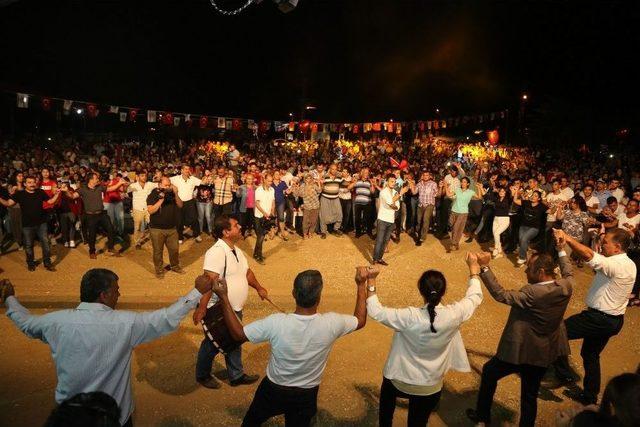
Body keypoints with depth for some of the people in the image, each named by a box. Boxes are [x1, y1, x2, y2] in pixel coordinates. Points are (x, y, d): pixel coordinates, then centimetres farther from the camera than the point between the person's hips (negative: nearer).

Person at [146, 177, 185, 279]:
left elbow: (180, 205, 1)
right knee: (158, 251, 7)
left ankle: (175, 266, 32)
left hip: (172, 228, 4)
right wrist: (161, 199, -25)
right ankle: (159, 270, 22)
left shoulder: (171, 194, 3)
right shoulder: (153, 195, -9)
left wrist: (176, 194, -13)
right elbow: (150, 210, -20)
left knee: (175, 249, 11)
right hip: (157, 229, -4)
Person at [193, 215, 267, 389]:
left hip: (235, 309, 8)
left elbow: (247, 271, 22)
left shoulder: (236, 250, 7)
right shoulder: (217, 252, -25)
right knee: (212, 345, 13)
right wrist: (201, 307, -38)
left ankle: (236, 375, 39)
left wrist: (259, 288, 30)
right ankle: (202, 375, 37)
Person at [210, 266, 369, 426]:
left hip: (274, 390, 0)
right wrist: (361, 284, -2)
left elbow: (238, 334, -18)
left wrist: (224, 297, -15)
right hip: (306, 395, 1)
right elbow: (360, 320, -8)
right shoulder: (331, 323, -29)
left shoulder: (276, 323, -33)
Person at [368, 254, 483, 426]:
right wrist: (474, 269, 11)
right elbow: (475, 296, -3)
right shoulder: (454, 315, -23)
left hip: (399, 381, -1)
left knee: (388, 393, 34)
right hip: (430, 388, 2)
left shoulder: (410, 318, -31)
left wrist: (371, 283, -12)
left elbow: (375, 311, -19)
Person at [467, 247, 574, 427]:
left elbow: (501, 295, -31)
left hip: (520, 351, -6)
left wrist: (484, 267, -34)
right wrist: (561, 250, 21)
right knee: (530, 396, 21)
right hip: (544, 353, 6)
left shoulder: (533, 293, -32)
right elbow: (568, 273, 11)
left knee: (489, 372, 21)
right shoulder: (566, 286, -12)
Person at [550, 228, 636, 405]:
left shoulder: (616, 265, -25)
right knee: (591, 354, 22)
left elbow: (589, 256, -40)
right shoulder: (628, 264, 7)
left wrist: (566, 237, -39)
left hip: (600, 319, -10)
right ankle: (590, 395, 36)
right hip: (613, 319, 10)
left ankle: (563, 374, 9)